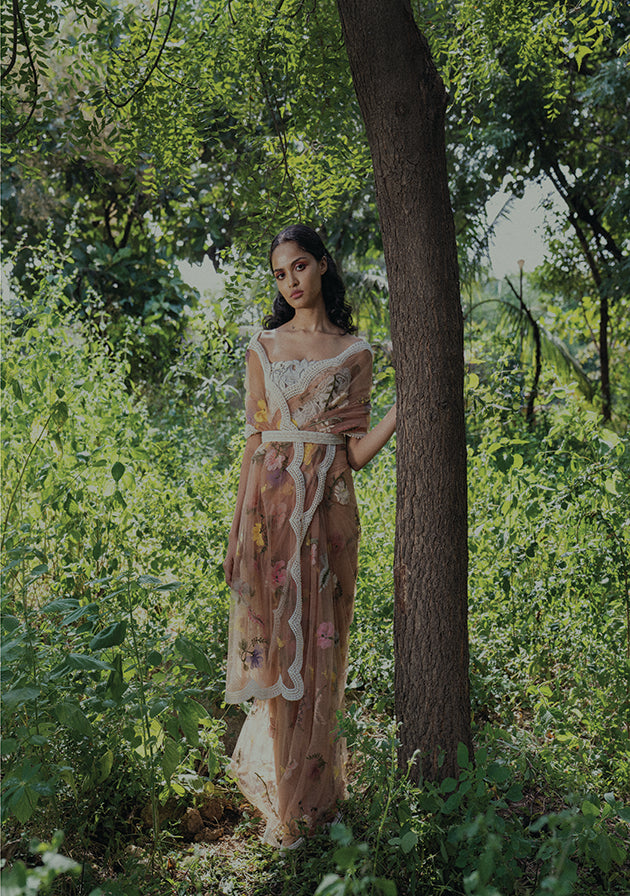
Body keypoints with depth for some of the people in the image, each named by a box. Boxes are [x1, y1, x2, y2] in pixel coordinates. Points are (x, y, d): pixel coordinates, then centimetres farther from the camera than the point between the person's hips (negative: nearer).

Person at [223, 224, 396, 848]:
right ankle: (287, 806, 14)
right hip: (271, 507, 0)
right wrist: (239, 529, 3)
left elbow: (356, 452, 2)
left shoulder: (355, 353, 6)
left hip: (328, 511, 0)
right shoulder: (262, 348, 9)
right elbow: (254, 439, 7)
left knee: (319, 648, 4)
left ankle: (311, 790, 21)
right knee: (276, 645, 1)